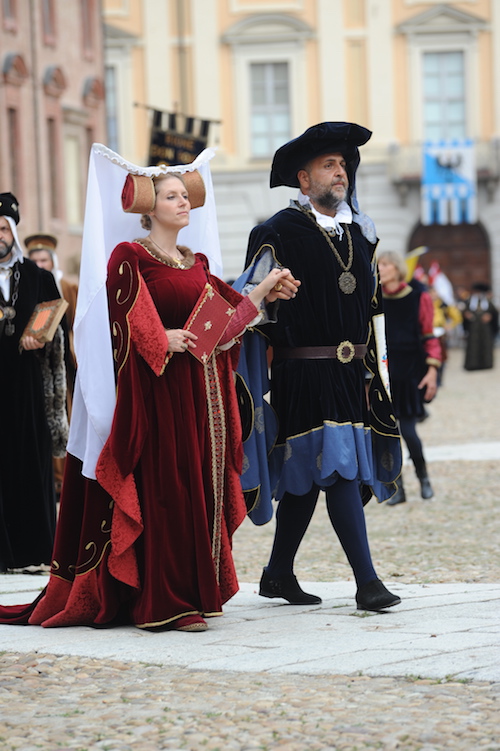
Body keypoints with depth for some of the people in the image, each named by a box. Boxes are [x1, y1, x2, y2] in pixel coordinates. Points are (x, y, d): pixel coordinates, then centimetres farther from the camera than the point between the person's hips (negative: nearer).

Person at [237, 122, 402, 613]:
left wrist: (377, 366, 19)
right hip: (305, 374, -7)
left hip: (352, 373, 7)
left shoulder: (358, 232, 14)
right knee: (338, 467, -13)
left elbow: (372, 306, 21)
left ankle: (279, 573, 21)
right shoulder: (278, 233, -7)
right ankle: (366, 581, -14)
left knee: (306, 475, 12)